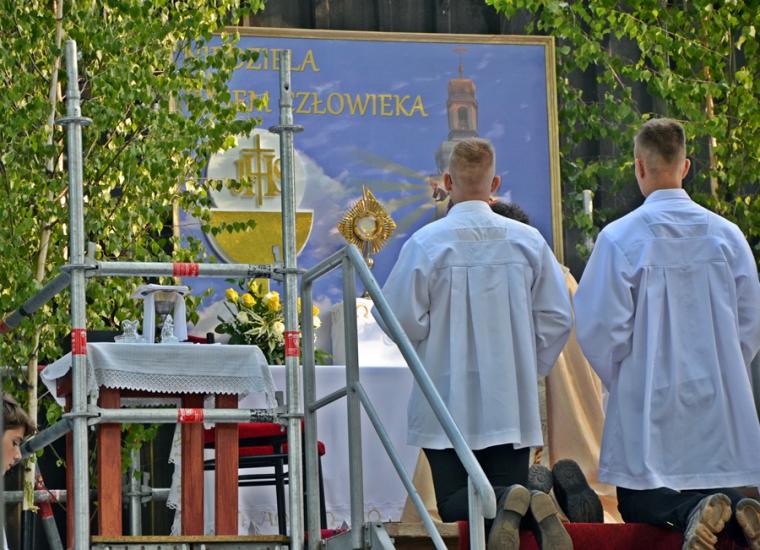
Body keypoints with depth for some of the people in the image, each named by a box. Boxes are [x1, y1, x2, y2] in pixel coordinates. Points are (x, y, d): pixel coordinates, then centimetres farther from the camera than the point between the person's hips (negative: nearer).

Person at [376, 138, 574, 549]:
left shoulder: (426, 243, -11)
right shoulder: (528, 241, 0)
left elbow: (401, 319, -9)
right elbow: (557, 318, 4)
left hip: (449, 402, -3)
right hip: (513, 403, 3)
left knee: (454, 502, 4)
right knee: (506, 489, 8)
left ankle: (507, 502, -28)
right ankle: (533, 506, -27)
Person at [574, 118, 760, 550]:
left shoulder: (620, 238, -11)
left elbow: (599, 327, -10)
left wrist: (625, 381, 8)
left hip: (649, 406, -3)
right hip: (720, 407, 3)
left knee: (640, 505, 8)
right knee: (719, 496, 15)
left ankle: (691, 512, -23)